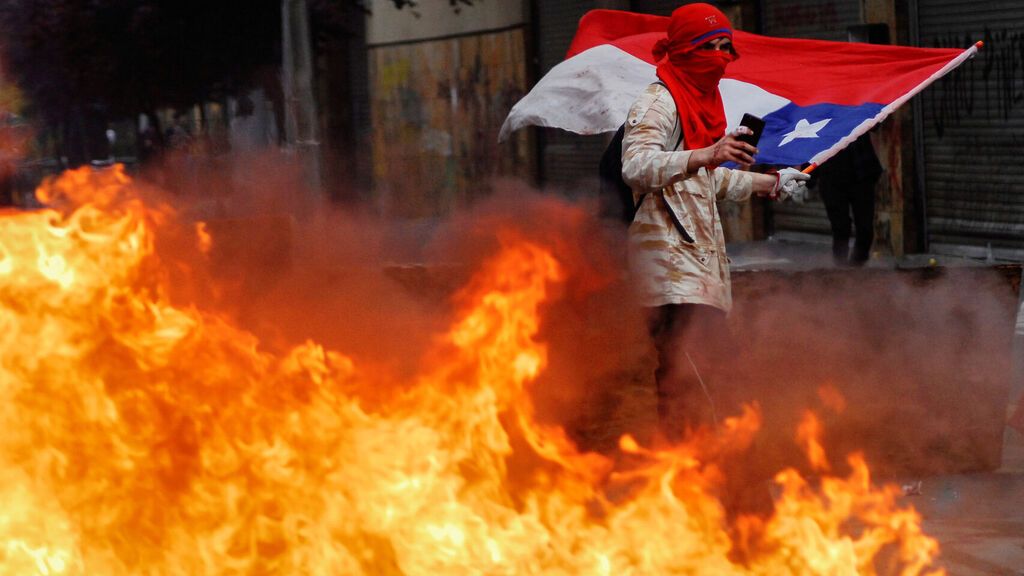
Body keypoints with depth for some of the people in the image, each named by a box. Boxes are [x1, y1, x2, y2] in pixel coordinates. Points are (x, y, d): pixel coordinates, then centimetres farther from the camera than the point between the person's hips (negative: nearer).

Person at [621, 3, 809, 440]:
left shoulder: (702, 101, 22)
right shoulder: (658, 103, -9)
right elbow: (636, 166, -28)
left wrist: (770, 183, 36)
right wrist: (705, 155, -39)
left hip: (699, 252, 10)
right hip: (667, 252, -10)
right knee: (690, 371, -21)